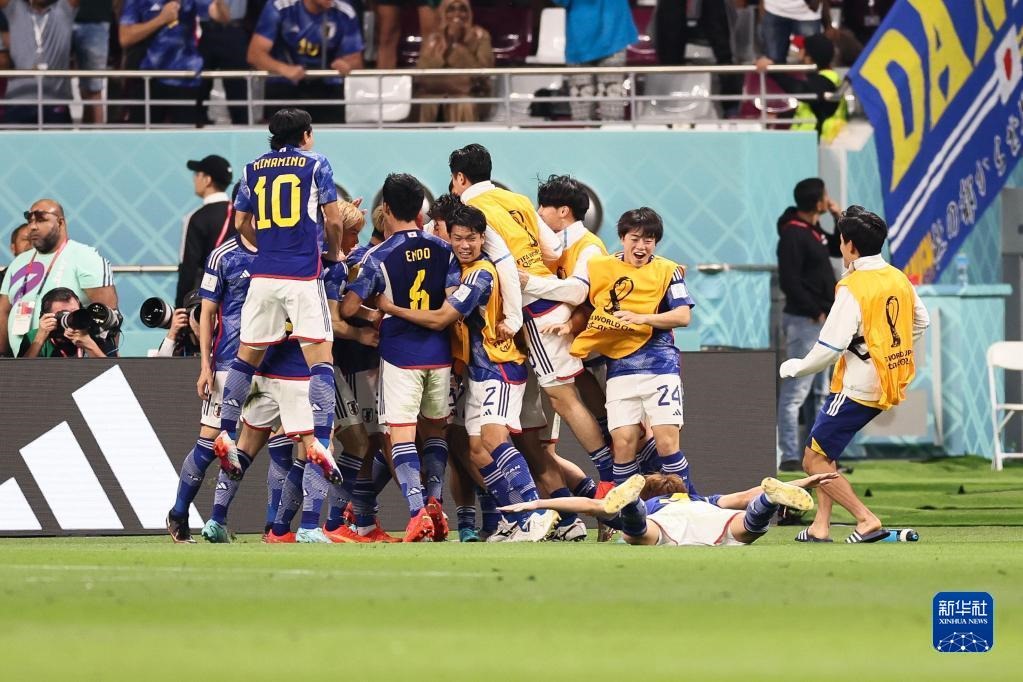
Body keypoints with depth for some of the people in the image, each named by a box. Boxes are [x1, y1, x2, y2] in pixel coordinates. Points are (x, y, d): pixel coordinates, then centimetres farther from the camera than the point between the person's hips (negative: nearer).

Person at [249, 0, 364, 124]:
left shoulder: (345, 14, -8)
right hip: (284, 86, -2)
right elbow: (255, 54, -18)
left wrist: (346, 65, -28)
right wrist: (284, 69, -38)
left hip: (326, 88, 2)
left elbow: (355, 61, -2)